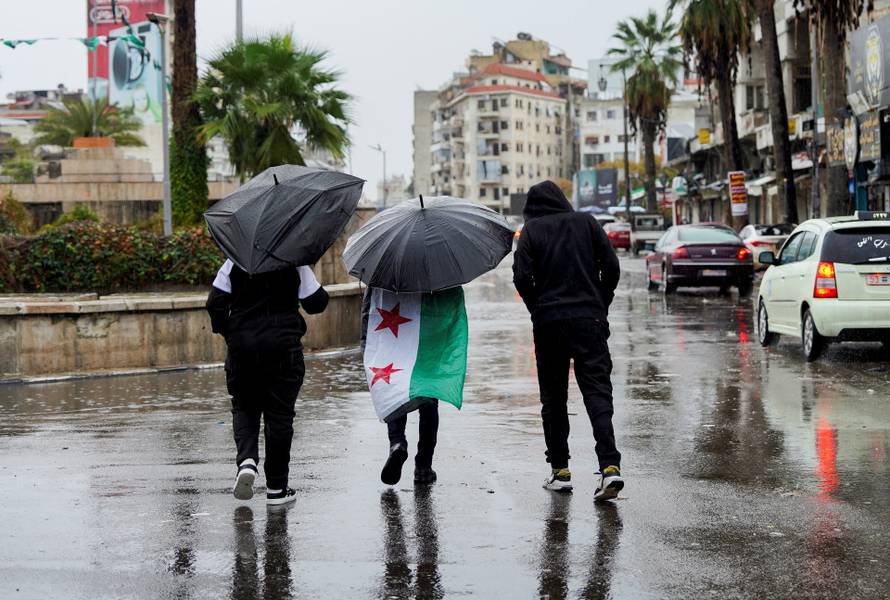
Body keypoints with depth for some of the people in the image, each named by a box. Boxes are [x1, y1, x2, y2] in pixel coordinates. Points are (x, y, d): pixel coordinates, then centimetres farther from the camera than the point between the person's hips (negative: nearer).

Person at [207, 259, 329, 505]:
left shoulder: (234, 263, 2)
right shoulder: (295, 264, -2)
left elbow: (214, 303, -2)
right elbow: (316, 303, 0)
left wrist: (226, 332, 12)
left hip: (242, 346, 1)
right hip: (283, 347, -1)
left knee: (244, 407, 18)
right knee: (279, 412, 5)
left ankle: (246, 460, -10)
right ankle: (276, 487, 9)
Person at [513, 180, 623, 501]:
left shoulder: (531, 229, 3)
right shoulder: (586, 222, 8)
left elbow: (521, 276, -7)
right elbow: (611, 266, 2)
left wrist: (538, 310, 6)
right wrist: (601, 306, 11)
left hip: (548, 323, -1)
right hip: (590, 320, 1)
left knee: (553, 398, 10)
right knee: (598, 393, -2)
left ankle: (560, 470, 11)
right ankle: (610, 466, -17)